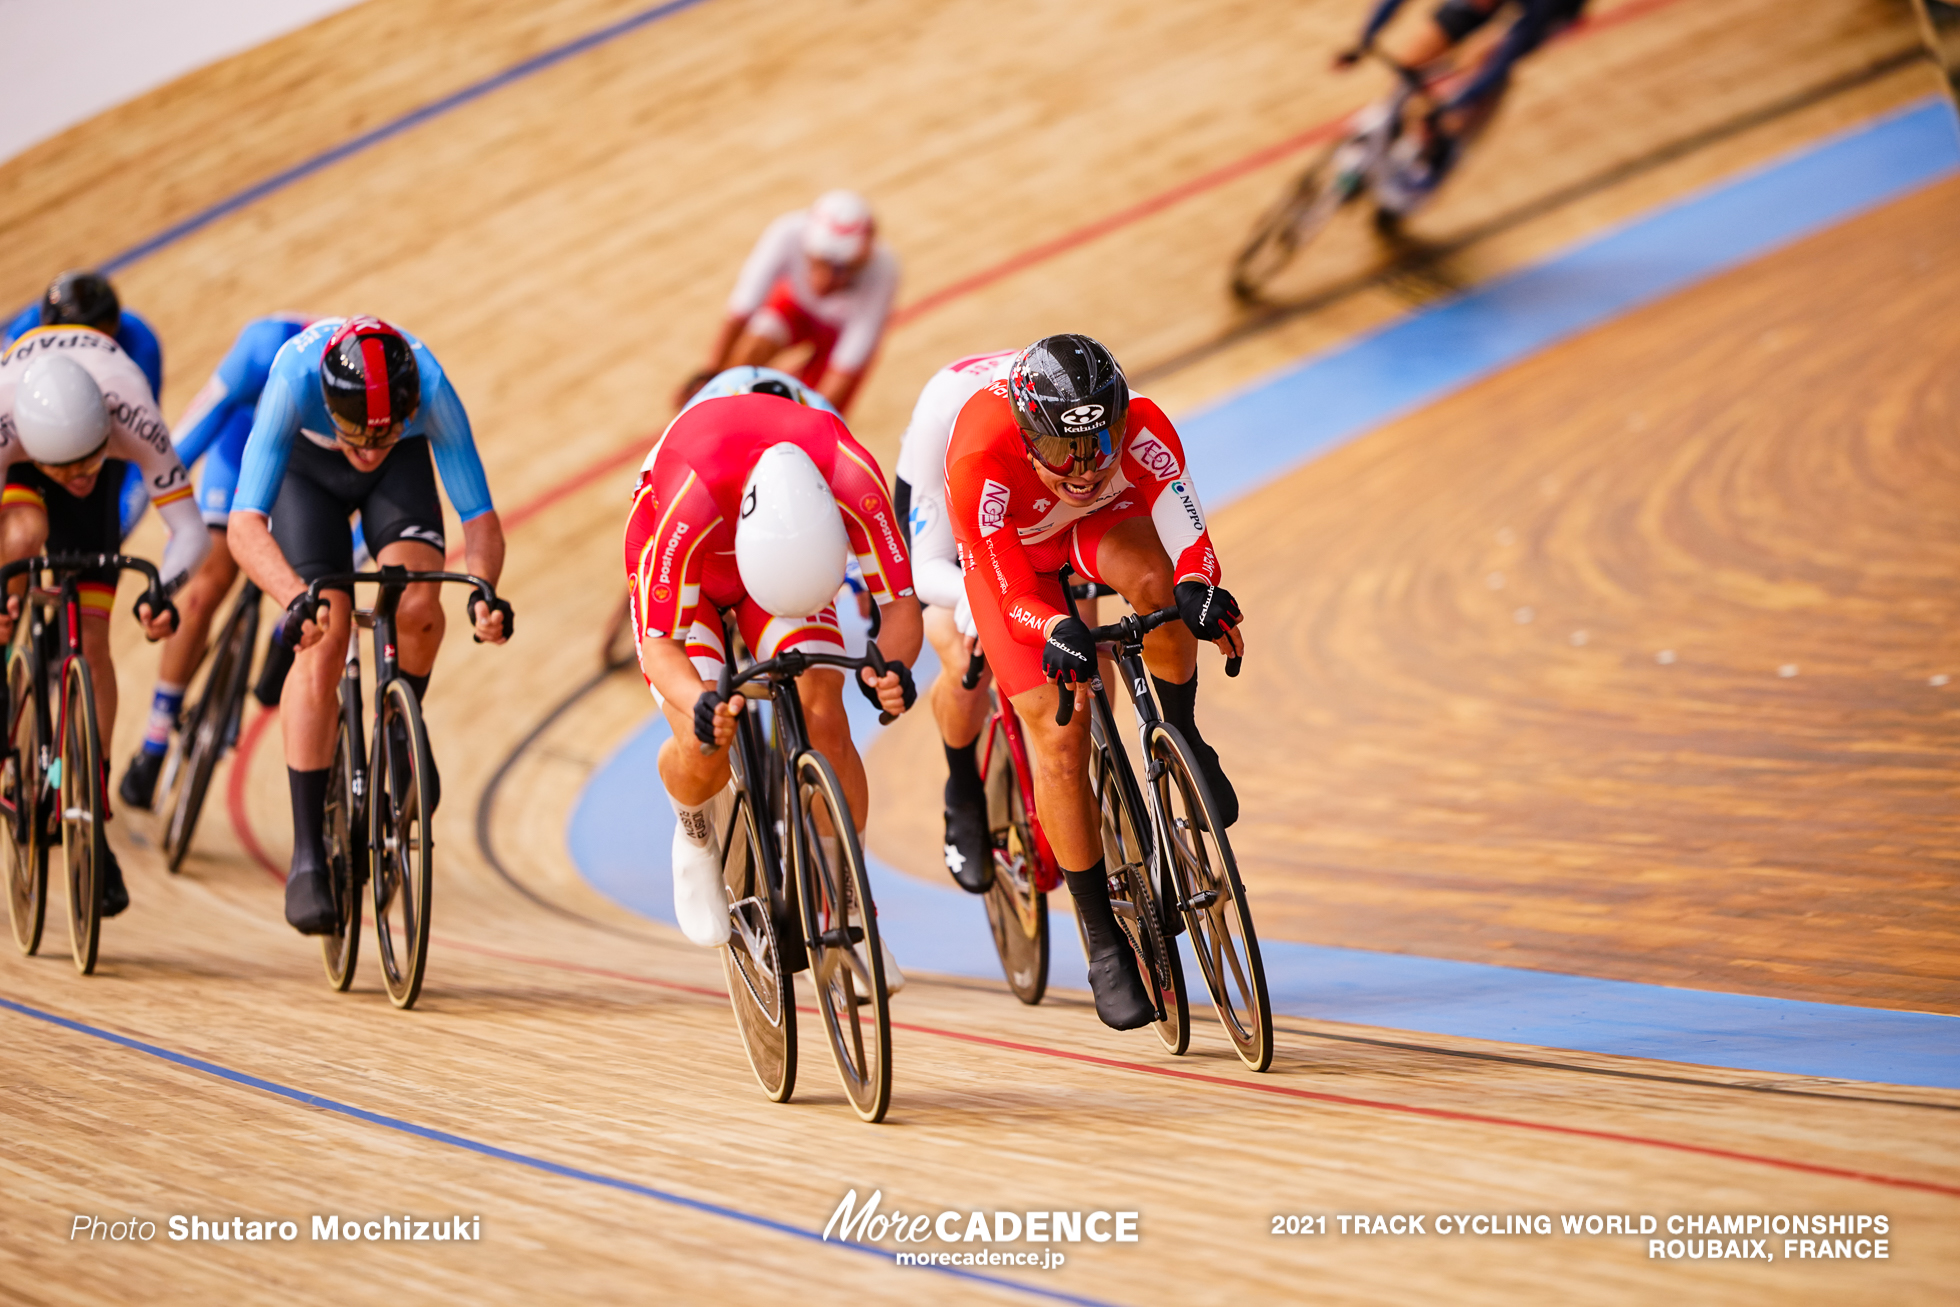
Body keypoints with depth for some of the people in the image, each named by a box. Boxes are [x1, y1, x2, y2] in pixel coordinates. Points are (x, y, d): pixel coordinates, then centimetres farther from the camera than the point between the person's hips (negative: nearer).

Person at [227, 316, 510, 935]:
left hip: (402, 469, 1)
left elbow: (480, 518, -33)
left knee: (418, 608, -26)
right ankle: (307, 856, -14)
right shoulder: (295, 380, -41)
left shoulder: (431, 389, -38)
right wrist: (296, 598, -62)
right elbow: (245, 523, -45)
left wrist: (484, 589, -54)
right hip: (308, 466, -1)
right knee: (322, 641, -18)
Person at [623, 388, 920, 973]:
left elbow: (900, 602, -29)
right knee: (705, 750, -21)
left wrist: (894, 667, -52)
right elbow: (660, 643, -35)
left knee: (824, 720, -19)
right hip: (684, 572, -2)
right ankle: (696, 834, 16)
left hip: (792, 553, 2)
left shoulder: (855, 483, -38)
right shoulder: (691, 502, -44)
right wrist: (700, 704, -57)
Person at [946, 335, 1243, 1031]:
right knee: (1058, 732, -14)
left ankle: (1183, 739, -10)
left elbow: (1188, 539, -40)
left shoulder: (1143, 428, -36)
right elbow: (1016, 597, -37)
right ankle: (1104, 943, -3)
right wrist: (1057, 632, -58)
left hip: (1100, 526, 1)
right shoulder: (980, 464, -40)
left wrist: (1198, 589, -61)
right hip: (1011, 554, -1)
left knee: (1154, 576, -36)